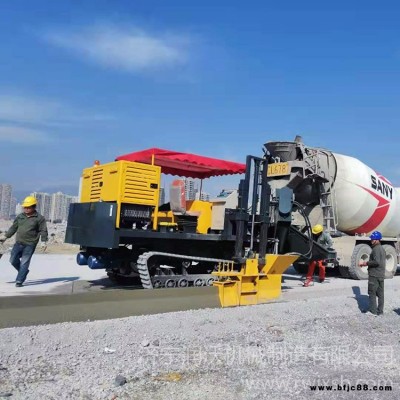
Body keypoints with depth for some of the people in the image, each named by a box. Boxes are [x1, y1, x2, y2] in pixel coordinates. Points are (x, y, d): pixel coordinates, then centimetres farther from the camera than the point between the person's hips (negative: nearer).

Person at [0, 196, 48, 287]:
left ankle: (19, 281, 4)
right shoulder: (20, 216, 10)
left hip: (30, 244, -5)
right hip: (18, 243, 5)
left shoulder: (39, 218, -4)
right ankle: (24, 271, 27)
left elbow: (43, 231, -6)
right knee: (13, 260, 4)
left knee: (24, 263, -4)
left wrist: (43, 241, -17)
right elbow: (13, 228, 19)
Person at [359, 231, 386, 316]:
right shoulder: (382, 249, 16)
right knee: (380, 293, 10)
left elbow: (376, 262, -25)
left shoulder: (376, 249, -15)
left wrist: (366, 263, -13)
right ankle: (380, 311, 14)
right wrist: (367, 263, 16)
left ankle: (373, 311, -1)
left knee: (372, 293, -3)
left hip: (374, 275, -9)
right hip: (381, 275, 9)